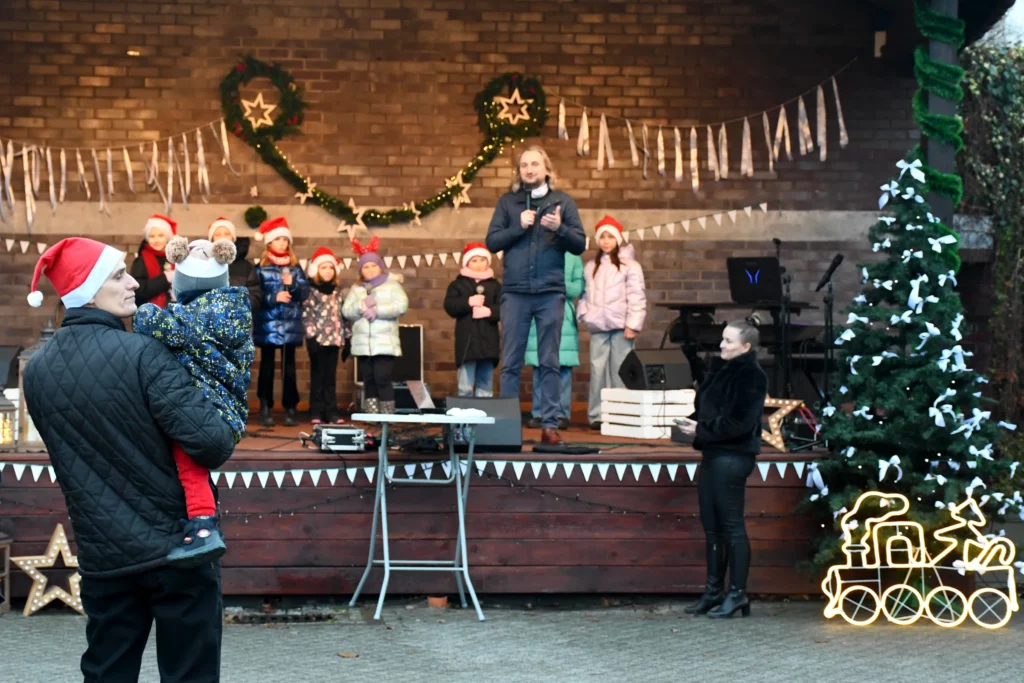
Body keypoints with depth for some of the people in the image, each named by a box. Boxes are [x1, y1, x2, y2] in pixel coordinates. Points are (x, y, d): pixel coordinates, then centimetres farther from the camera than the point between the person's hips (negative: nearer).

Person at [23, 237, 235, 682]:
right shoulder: (142, 354, -17)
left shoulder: (37, 371, 2)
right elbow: (209, 440, -21)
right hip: (175, 544, -5)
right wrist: (220, 445, 1)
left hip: (101, 556, 5)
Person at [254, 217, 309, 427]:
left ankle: (290, 410, 8)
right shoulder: (261, 267, 2)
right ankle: (265, 409, 6)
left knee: (289, 366, 4)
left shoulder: (295, 266, 10)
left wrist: (292, 284, -15)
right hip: (268, 324, -2)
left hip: (291, 325, 2)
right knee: (267, 366, 2)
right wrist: (274, 297, -18)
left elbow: (305, 292, 2)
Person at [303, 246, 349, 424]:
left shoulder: (338, 291, 13)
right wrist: (311, 337, -16)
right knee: (318, 376, 1)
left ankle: (331, 411, 11)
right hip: (318, 339, -4)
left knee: (331, 377, 8)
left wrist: (348, 337, 10)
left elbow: (344, 315, 14)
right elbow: (306, 315, -10)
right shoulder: (310, 290, -4)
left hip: (334, 338, 5)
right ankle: (316, 412, 5)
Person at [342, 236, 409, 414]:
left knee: (382, 379, -11)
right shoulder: (356, 289, 15)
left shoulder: (392, 286, 3)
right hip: (362, 344, 4)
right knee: (368, 381, 7)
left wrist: (377, 310, -15)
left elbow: (401, 306, -11)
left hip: (385, 344, -4)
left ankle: (388, 417, -7)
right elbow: (346, 311, 5)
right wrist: (362, 306, -15)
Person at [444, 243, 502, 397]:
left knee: (486, 386, 6)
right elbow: (449, 306, -5)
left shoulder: (495, 285, 12)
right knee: (465, 387, -7)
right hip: (467, 341, -2)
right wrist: (468, 302, -17)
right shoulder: (458, 284, 8)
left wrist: (490, 311, -16)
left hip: (488, 341, 2)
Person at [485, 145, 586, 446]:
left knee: (549, 363, 2)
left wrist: (560, 229, -15)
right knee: (511, 362, 2)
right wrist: (519, 226, -11)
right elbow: (492, 241, 3)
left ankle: (550, 425, 5)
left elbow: (580, 244, 3)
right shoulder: (508, 201, 9)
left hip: (551, 292, 0)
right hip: (515, 292, 0)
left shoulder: (562, 201, 7)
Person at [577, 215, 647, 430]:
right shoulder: (591, 267, 17)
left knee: (620, 370, -3)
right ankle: (596, 414, 3)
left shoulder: (629, 265, 0)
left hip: (620, 326, -4)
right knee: (597, 369, -1)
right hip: (598, 326, 4)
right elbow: (586, 294, 21)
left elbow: (637, 297, -5)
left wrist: (633, 324, -11)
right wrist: (585, 313, 3)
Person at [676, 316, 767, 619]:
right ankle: (714, 591, 19)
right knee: (711, 525, 12)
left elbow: (739, 422, -19)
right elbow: (704, 408, 20)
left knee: (732, 525, -4)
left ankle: (737, 593, 4)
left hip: (733, 456, -9)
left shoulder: (751, 376, -12)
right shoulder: (719, 368, 14)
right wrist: (690, 421, 0)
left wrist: (701, 429, -17)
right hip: (712, 453, 9)